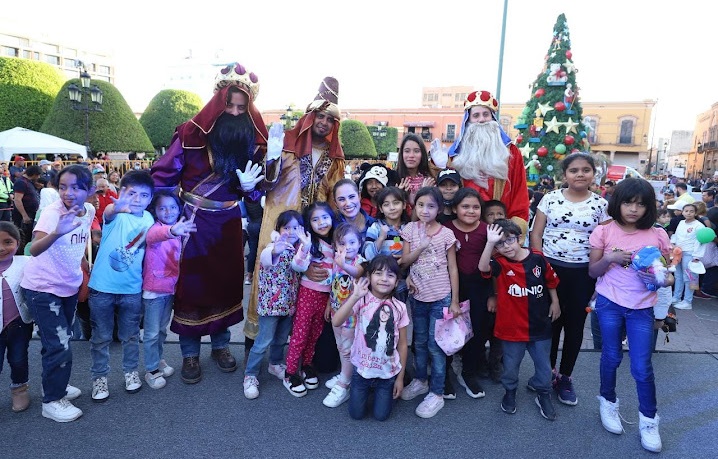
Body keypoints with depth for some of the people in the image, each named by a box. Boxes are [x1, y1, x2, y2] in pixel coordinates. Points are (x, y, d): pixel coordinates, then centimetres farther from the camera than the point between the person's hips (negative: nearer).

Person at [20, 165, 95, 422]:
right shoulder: (53, 212, -23)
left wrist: (84, 272, 15)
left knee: (60, 341, 21)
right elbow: (34, 249, -38)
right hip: (42, 288, -6)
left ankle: (56, 386, 40)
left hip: (69, 287, 6)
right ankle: (52, 401, 15)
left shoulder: (89, 211, -4)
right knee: (59, 347, -5)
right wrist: (57, 232, -55)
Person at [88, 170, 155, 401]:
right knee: (101, 337, 12)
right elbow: (108, 213, -42)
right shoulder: (115, 214, -14)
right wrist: (117, 207, -63)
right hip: (102, 287, -3)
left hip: (132, 289, 3)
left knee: (130, 335, 18)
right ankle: (99, 376, 30)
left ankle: (131, 371, 37)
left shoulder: (148, 220, -1)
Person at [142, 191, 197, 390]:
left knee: (162, 330, 21)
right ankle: (151, 370, 19)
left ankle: (158, 360, 38)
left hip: (171, 287, 6)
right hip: (154, 289, -6)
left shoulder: (179, 233, 4)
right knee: (152, 332, 5)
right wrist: (172, 231, -65)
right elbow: (153, 236, -44)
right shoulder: (155, 227, -17)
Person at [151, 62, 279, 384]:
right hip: (193, 222, -3)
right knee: (191, 284, 5)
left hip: (228, 224, 3)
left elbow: (255, 192, -3)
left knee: (226, 282, 12)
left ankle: (220, 345, 31)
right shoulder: (192, 133, -11)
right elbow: (163, 173, -6)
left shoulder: (252, 141, -1)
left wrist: (271, 160, -18)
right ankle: (190, 353, 22)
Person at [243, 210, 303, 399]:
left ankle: (276, 364, 44)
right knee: (264, 341, 0)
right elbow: (265, 260, -41)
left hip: (289, 303, 6)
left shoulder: (298, 248, 3)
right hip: (271, 302, -6)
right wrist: (274, 251, -63)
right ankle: (250, 375, 15)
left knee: (281, 338, 21)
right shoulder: (274, 246, -19)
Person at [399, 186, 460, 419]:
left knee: (435, 345, 1)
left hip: (441, 297, -3)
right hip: (417, 296, 3)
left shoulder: (446, 234, -8)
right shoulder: (410, 229, -2)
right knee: (419, 342, 17)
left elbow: (452, 268, -5)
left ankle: (436, 393, 14)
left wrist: (455, 300, -6)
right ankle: (420, 380, 36)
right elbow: (405, 261, -3)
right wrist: (421, 247, -20)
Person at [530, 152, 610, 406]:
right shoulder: (551, 198, 0)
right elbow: (536, 234, 1)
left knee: (575, 325, 9)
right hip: (550, 268, 0)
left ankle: (565, 377, 27)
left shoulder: (601, 204, 1)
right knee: (550, 322, 8)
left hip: (583, 273, 1)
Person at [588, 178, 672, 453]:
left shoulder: (658, 236, -3)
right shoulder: (604, 232, -6)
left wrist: (666, 280, -16)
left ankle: (648, 420, 23)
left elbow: (667, 271, 7)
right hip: (609, 305, 0)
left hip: (642, 309, 0)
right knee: (611, 357, 13)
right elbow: (593, 272, -2)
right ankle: (608, 403, 35)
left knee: (642, 367, 3)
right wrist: (609, 258, -21)